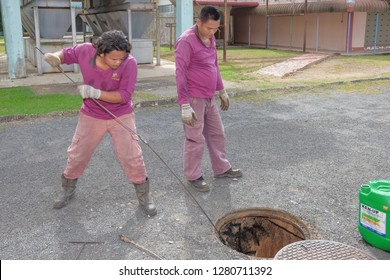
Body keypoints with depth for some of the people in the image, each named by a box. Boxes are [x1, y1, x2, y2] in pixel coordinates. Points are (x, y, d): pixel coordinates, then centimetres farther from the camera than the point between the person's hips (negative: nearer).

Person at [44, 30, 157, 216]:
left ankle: (144, 195, 18)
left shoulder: (129, 63, -26)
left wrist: (96, 93, -37)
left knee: (132, 157, -2)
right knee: (77, 155, 14)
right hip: (91, 116, 3)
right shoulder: (85, 51, -18)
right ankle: (68, 190, 39)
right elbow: (66, 54, 3)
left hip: (121, 117, -2)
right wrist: (56, 57, -20)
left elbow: (124, 95, -27)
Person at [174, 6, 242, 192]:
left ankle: (221, 169, 32)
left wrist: (221, 91, 22)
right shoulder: (186, 41, -18)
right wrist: (184, 105, -23)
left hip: (209, 98, 9)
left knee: (216, 133, 17)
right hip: (193, 99, -8)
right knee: (195, 139, 0)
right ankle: (193, 176, 16)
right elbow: (180, 74, -21)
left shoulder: (210, 39, 9)